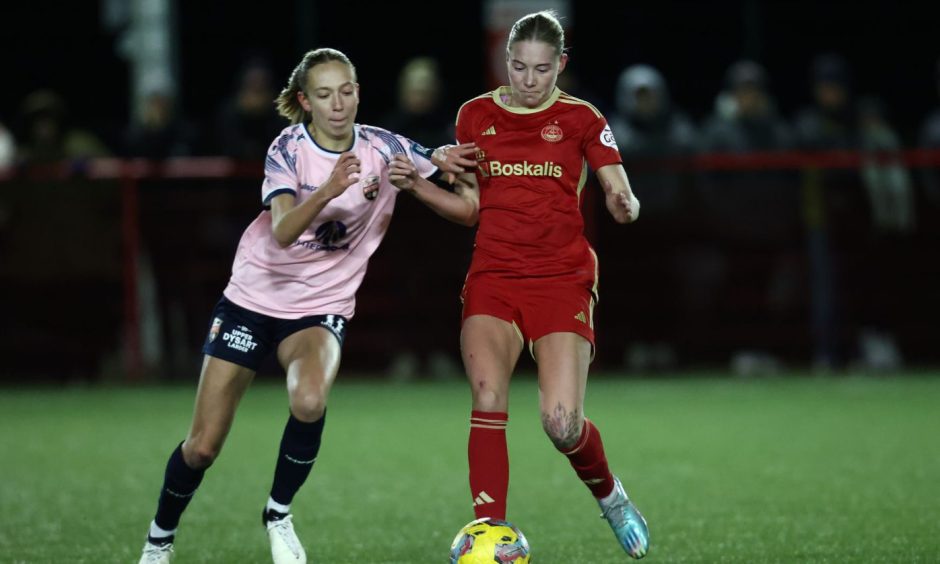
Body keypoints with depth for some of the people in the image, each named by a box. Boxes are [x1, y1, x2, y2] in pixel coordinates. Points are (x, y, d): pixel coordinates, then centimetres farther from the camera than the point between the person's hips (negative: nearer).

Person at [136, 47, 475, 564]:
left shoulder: (383, 148, -8)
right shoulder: (289, 148, -14)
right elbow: (282, 231, -29)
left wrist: (446, 163, -18)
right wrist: (327, 191, -48)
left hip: (322, 307, 1)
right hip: (254, 298, -1)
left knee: (309, 401, -32)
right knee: (202, 446, 0)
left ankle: (278, 515, -8)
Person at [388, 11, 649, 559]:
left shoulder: (582, 119, 2)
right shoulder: (476, 116, 8)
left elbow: (623, 200, -3)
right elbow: (469, 207, 14)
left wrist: (624, 204, -27)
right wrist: (417, 185, -3)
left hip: (562, 280, -2)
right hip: (494, 277, 2)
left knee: (562, 423, -13)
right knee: (488, 400, -22)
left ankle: (610, 494, 20)